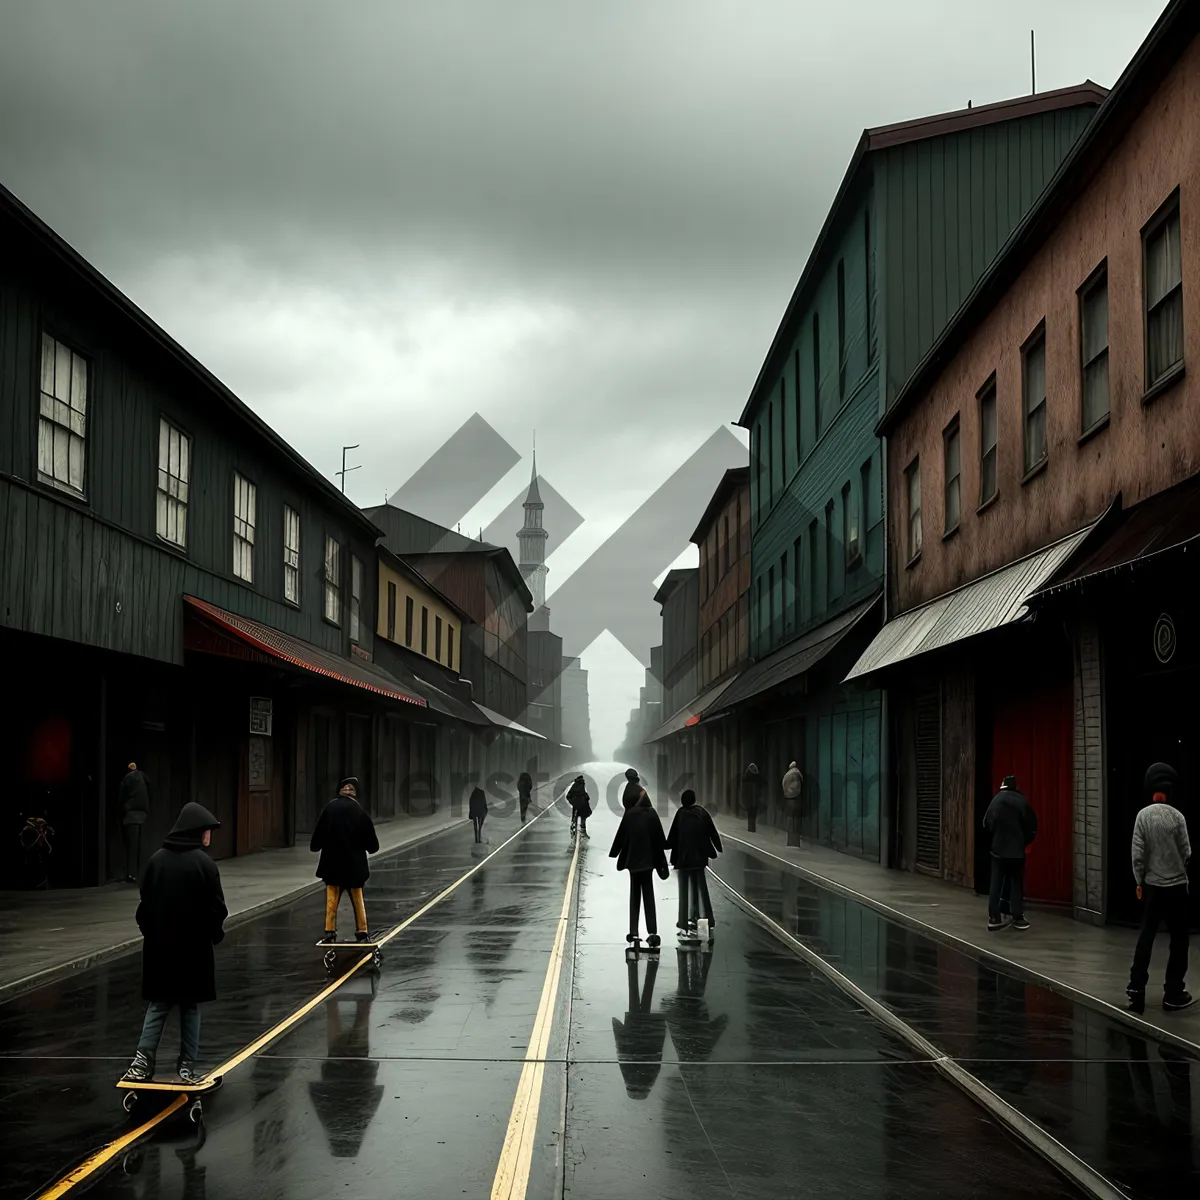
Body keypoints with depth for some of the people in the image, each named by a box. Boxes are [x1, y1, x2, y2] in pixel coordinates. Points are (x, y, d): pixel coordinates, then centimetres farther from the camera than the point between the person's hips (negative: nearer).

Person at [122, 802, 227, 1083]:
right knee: (190, 1007, 8)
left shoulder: (157, 860, 0)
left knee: (158, 1006, 11)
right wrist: (215, 933, 6)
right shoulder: (204, 864, -13)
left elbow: (145, 903, 5)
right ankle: (187, 1067, 11)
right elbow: (216, 909, -11)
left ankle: (143, 1061, -1)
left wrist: (149, 931, 16)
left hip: (158, 946, 4)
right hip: (193, 947, -4)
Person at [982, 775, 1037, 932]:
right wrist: (1025, 841, 11)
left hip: (998, 848, 1)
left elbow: (987, 823, -1)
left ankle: (994, 918, 5)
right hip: (1017, 849, -1)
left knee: (996, 884, 5)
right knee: (1016, 884, 6)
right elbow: (1031, 825, -5)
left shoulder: (997, 800, -3)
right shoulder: (1022, 802, -6)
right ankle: (1018, 918, 7)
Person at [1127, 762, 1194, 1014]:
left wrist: (1140, 882, 6)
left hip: (1152, 885, 3)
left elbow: (1137, 853, -5)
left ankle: (1136, 989, 5)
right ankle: (1174, 993, 11)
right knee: (1179, 939, 8)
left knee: (1146, 936, 9)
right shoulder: (1176, 816, -12)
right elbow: (1186, 852, -7)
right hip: (1176, 885, -3)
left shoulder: (1143, 815, -5)